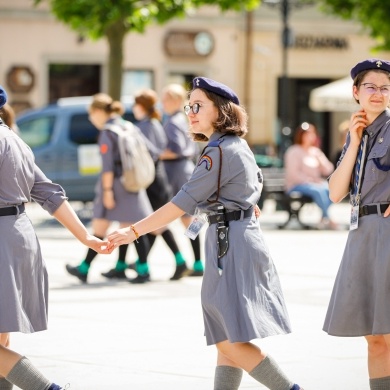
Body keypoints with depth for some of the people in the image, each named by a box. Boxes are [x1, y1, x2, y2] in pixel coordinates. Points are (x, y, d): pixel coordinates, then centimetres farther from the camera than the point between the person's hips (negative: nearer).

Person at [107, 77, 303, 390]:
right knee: (225, 342, 7)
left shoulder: (219, 152, -13)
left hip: (231, 245, -11)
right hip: (232, 243, 11)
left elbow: (183, 202, -17)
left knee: (233, 343, -12)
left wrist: (134, 231, -16)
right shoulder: (238, 146, 17)